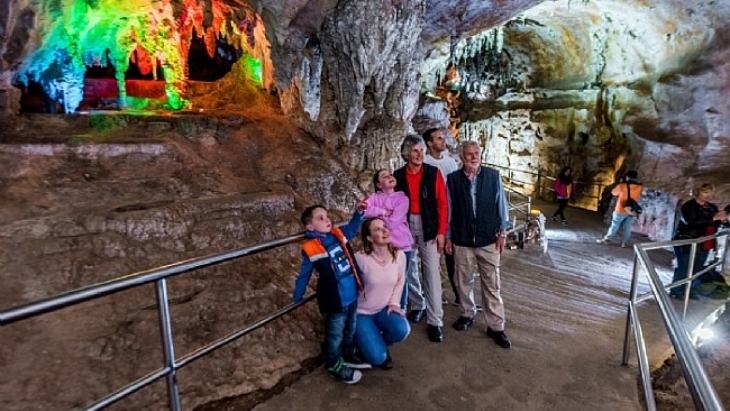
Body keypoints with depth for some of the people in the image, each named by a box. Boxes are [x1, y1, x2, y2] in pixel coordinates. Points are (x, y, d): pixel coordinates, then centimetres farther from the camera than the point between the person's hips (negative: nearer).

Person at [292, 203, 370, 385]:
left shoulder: (338, 234, -2)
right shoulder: (311, 249, -17)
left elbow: (352, 227, 15)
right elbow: (303, 276, -6)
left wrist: (359, 212, -2)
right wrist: (297, 298, 3)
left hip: (352, 294, 7)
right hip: (335, 299, -6)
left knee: (350, 329, 25)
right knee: (335, 334, 13)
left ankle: (348, 356, 48)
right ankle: (335, 366, 34)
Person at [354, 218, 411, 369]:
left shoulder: (399, 255, -11)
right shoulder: (361, 258, -24)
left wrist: (394, 302, -6)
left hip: (384, 309, 4)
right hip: (361, 312, -4)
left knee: (402, 330, -27)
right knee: (377, 357, -17)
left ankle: (380, 343, 9)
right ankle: (368, 342, 20)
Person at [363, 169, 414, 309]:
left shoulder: (402, 198, -4)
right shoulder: (375, 197, 2)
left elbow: (392, 223, -15)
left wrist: (375, 214, -4)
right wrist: (383, 212, -17)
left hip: (402, 246, -1)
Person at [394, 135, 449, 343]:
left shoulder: (433, 173, -3)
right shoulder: (398, 176, 2)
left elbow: (442, 204, -3)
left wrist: (441, 231, -7)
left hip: (428, 227, -2)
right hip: (405, 227, 2)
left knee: (431, 273, -2)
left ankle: (435, 321, 7)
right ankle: (417, 305, 35)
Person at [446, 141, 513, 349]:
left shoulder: (493, 175, -2)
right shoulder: (453, 179, -3)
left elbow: (501, 203, 3)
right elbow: (449, 209, 2)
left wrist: (502, 232, -1)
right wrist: (448, 236, 3)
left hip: (488, 238, 0)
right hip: (462, 239, 1)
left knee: (492, 284, 6)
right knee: (464, 281, 14)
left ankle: (496, 326, 17)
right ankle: (467, 314, 35)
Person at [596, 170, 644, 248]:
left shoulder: (622, 186, -19)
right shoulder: (640, 187, -9)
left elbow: (613, 192, -2)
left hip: (620, 210, -3)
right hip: (631, 212, 3)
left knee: (614, 226, 9)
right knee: (627, 228, 12)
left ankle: (606, 239, 18)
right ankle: (624, 242, 18)